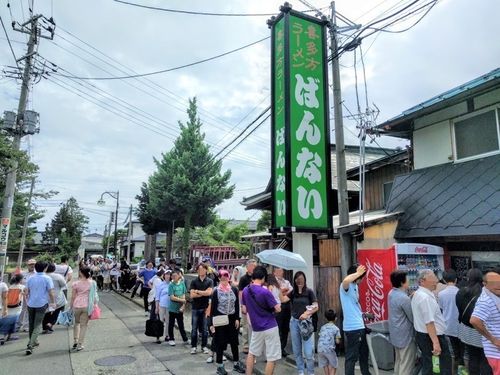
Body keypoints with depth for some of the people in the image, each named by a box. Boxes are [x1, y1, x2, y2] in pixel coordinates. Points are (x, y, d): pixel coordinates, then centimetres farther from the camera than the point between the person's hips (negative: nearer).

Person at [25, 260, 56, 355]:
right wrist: (53, 302, 3)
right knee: (37, 325, 1)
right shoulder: (47, 279, -9)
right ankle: (30, 345, -9)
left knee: (31, 324, 20)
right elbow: (51, 292, -10)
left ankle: (34, 341, 35)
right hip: (41, 304, -4)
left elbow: (27, 292, 9)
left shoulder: (31, 278, 4)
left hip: (31, 304, 4)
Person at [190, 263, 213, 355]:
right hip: (195, 308, 0)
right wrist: (204, 293, -11)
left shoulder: (210, 281, 2)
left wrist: (197, 291, -8)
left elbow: (209, 292, -13)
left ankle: (204, 346, 19)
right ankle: (193, 346, 18)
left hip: (206, 308, 0)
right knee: (194, 328, 6)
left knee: (205, 329, 7)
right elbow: (192, 295, -8)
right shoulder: (194, 282, 2)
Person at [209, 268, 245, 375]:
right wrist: (211, 323, -8)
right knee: (220, 343, 5)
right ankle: (220, 366, 18)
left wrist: (237, 318, 1)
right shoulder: (216, 291, -8)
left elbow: (237, 305, 7)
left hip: (232, 318, 3)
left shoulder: (234, 289, 1)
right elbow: (213, 307, -6)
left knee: (234, 341, 10)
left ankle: (236, 364, 24)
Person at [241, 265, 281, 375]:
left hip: (256, 328, 6)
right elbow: (278, 309, -12)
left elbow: (244, 310, 5)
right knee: (272, 358, 4)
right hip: (270, 327, -6)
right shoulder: (265, 292, -18)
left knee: (252, 353, 23)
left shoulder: (245, 291, -1)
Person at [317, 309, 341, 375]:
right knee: (333, 366, 14)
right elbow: (337, 341, -1)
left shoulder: (323, 327, 16)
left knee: (325, 365, 19)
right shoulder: (336, 328, 2)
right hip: (329, 349, -4)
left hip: (320, 349, 4)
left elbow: (320, 337, 14)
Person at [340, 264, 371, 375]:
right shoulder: (345, 286, -19)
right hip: (352, 327, -10)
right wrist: (358, 273, -30)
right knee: (352, 356, 1)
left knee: (364, 352, 26)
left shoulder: (355, 286, 9)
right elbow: (345, 281, -45)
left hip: (360, 325, 10)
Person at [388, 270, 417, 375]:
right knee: (407, 366, 1)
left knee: (399, 362, 19)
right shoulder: (403, 298, -24)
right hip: (405, 336, -9)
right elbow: (413, 318, -16)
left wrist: (411, 299, 2)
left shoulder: (391, 293, 4)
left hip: (396, 335, 9)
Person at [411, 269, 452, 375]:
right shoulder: (426, 297, -22)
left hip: (422, 335, 9)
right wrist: (436, 342, -30)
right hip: (432, 336, -9)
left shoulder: (418, 294, 10)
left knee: (427, 364, 15)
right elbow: (429, 322, -28)